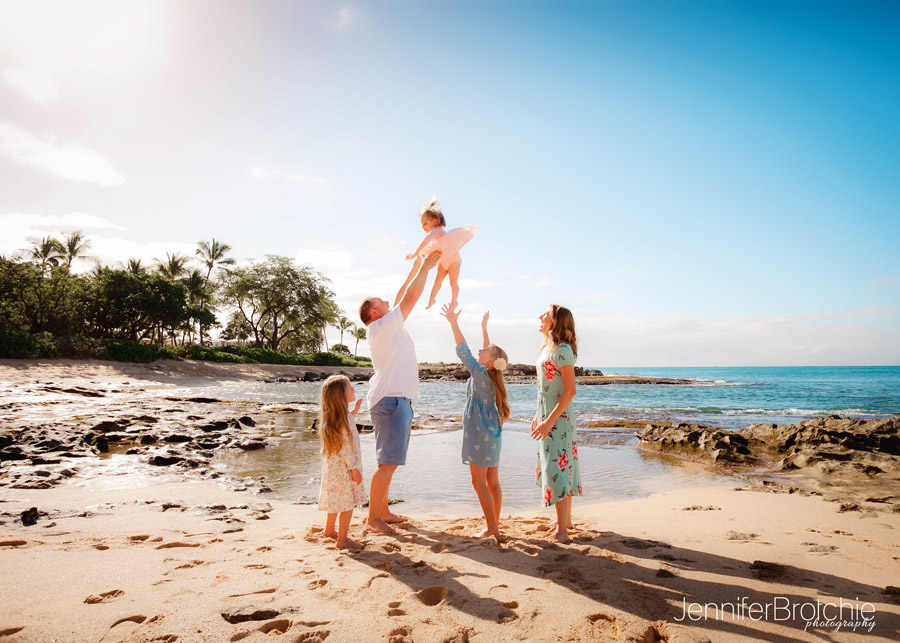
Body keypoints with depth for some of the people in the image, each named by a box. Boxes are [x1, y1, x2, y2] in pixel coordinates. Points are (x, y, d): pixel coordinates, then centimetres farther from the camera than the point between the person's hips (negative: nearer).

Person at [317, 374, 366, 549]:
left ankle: (329, 530, 38)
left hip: (333, 466, 10)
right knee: (348, 503, 0)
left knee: (336, 500, 23)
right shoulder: (344, 420, -24)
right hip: (344, 469, -10)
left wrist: (354, 411, 28)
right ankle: (342, 539, 6)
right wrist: (354, 469, -19)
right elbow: (346, 447, -24)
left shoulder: (335, 418, 5)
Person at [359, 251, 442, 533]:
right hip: (390, 401, -10)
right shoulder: (381, 327, -9)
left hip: (399, 400, 10)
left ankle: (383, 511, 23)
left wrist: (419, 267, 25)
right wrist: (425, 267, -3)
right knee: (388, 462, -8)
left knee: (390, 461, 14)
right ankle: (373, 517, 0)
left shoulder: (390, 326, 19)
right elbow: (411, 296, -11)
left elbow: (405, 299, 25)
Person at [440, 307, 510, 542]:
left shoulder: (480, 374, -15)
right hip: (490, 434, 9)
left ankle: (492, 529, 0)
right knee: (492, 483, 12)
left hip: (481, 434, -9)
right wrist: (484, 327, 30)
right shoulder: (488, 374, 6)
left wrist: (454, 324, -18)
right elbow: (487, 351, 22)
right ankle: (494, 526, 20)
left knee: (479, 483, -3)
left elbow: (464, 352, -19)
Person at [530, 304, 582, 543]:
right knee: (562, 469, 16)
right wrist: (538, 416, 18)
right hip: (546, 416, 9)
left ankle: (561, 531, 1)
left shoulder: (562, 350, -17)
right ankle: (566, 519, 28)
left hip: (558, 417, -9)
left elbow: (570, 391, -21)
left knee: (557, 470, -6)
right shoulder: (548, 348, 11)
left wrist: (550, 420, -23)